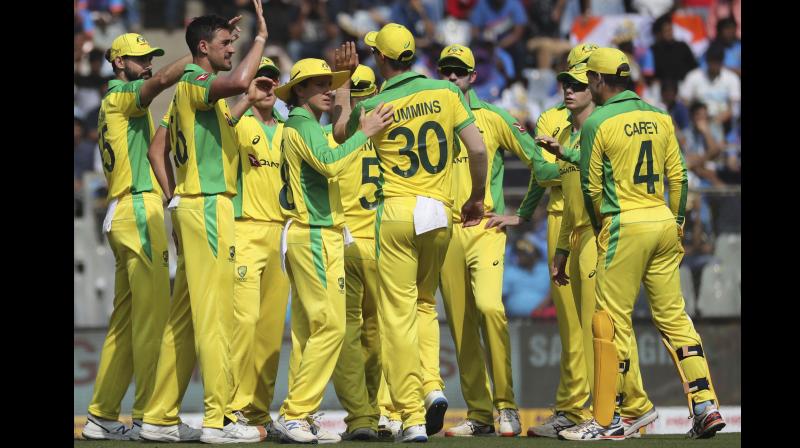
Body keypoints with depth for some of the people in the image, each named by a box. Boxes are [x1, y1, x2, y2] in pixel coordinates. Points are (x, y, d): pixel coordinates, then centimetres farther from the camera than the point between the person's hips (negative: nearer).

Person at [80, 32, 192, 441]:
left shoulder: (113, 105, 23)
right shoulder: (121, 96, -5)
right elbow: (162, 80, -24)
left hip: (123, 215, 10)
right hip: (138, 208, -10)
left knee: (126, 320, 11)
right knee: (153, 316, -12)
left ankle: (102, 417, 11)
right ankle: (149, 418, -15)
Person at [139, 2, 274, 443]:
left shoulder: (186, 91, 20)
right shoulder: (194, 84, -10)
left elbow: (157, 151, 25)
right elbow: (239, 81, -31)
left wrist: (175, 200, 19)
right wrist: (261, 37, -18)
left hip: (190, 206, 10)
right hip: (208, 206, -10)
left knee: (183, 318, 10)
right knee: (213, 315, -12)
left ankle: (160, 418, 12)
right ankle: (218, 419, -14)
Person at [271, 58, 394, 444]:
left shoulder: (303, 127, 22)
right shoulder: (303, 126, -9)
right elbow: (330, 164, -26)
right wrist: (364, 133, -22)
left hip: (313, 235, 11)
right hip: (314, 235, -11)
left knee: (308, 330, 8)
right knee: (330, 325, -14)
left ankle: (297, 420, 6)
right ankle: (294, 415, -16)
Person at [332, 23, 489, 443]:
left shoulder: (372, 106, -3)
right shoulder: (446, 93, 2)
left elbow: (339, 135, 16)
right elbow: (478, 150, 0)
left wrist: (344, 102, 32)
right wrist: (476, 199, 14)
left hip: (396, 213, -3)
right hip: (439, 212, 3)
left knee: (397, 316, -1)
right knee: (424, 306, 21)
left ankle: (412, 417, -6)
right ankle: (432, 386, 0)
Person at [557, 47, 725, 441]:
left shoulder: (597, 123, -6)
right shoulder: (660, 118, 10)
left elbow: (591, 187, -3)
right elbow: (677, 176, 9)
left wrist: (600, 230, 12)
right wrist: (677, 225, 16)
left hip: (624, 226, -6)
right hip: (664, 223, 6)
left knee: (611, 320, -1)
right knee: (672, 315, 10)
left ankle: (607, 420, 0)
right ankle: (705, 405, 2)